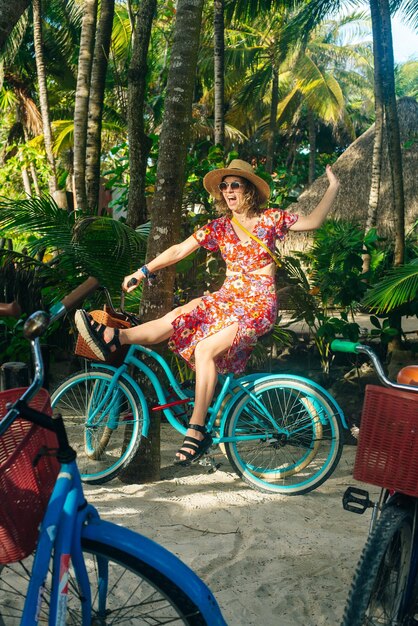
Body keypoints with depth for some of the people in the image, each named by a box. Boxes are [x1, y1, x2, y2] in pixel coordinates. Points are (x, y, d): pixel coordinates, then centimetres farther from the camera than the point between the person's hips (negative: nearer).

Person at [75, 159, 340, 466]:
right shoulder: (219, 228, 8)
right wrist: (142, 272, 2)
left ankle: (197, 431, -24)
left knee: (205, 349, -25)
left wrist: (333, 187, 1)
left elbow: (314, 221, 7)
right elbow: (179, 251, 5)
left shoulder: (271, 219, 1)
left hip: (258, 304, -5)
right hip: (227, 298, 5)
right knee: (175, 319, -20)